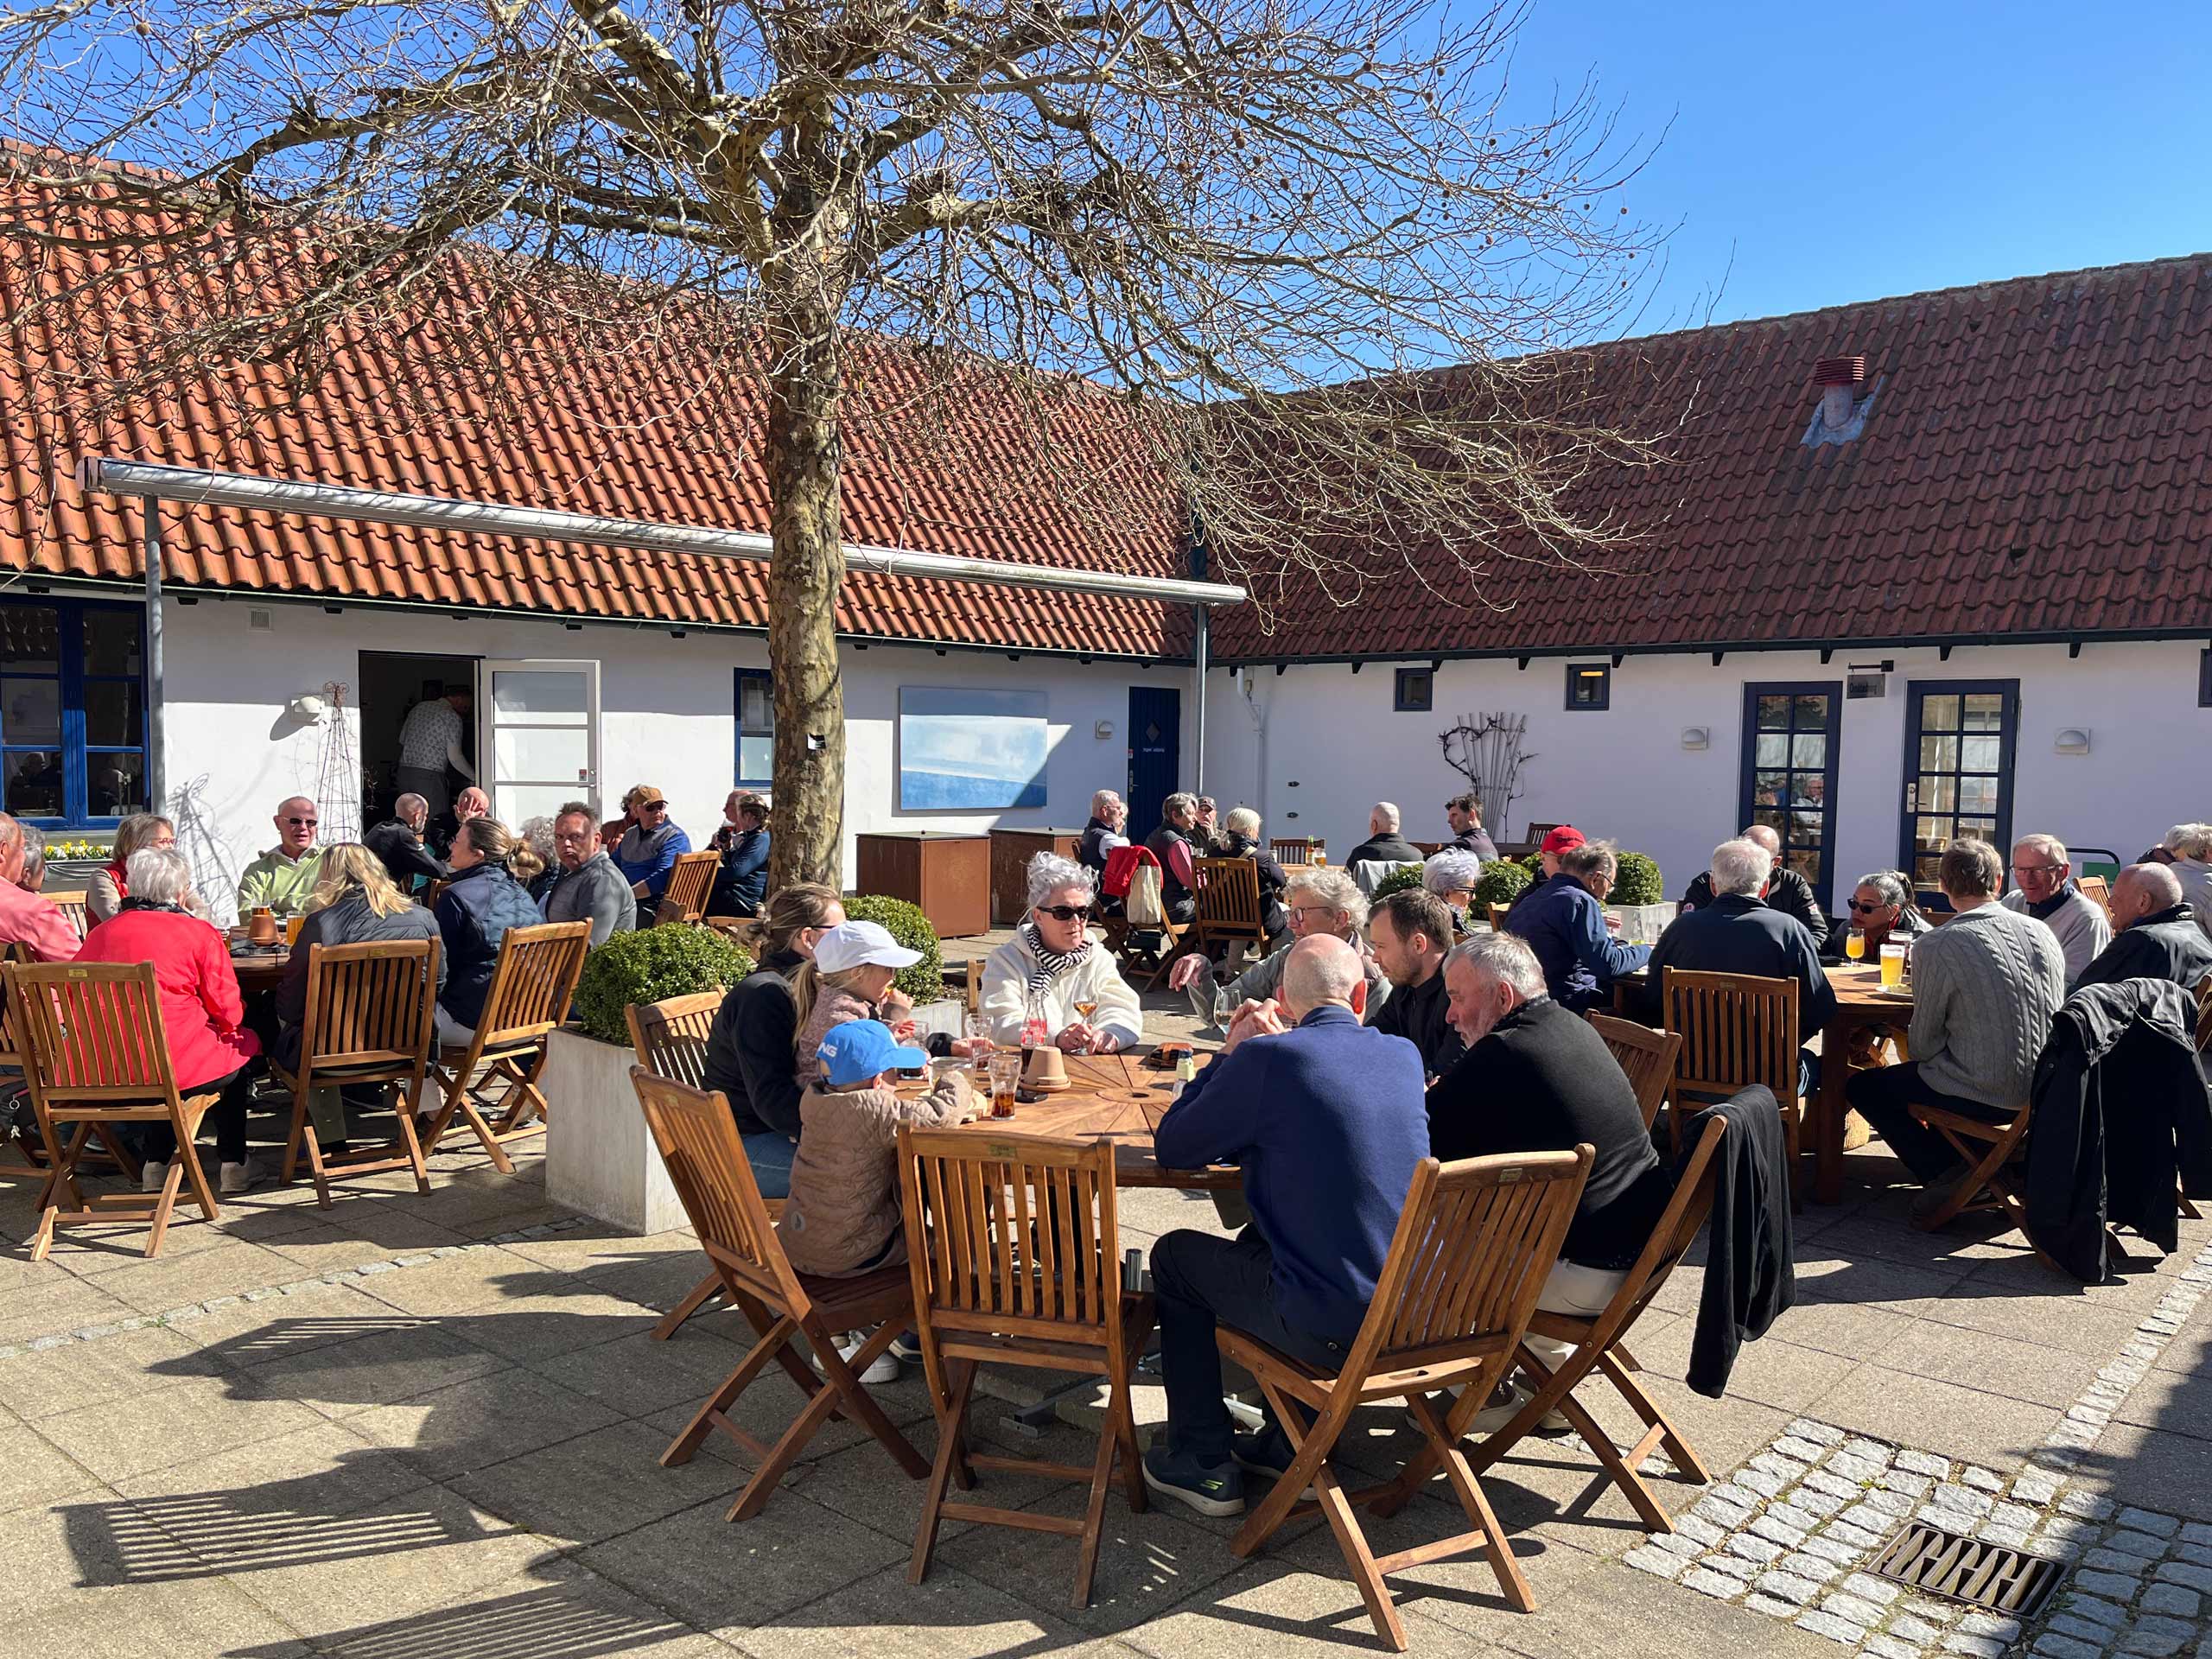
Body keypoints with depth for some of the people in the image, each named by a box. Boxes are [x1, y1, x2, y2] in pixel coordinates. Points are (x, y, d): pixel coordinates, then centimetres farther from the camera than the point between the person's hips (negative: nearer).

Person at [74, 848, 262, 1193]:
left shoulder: (99, 934, 6)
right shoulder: (200, 933, -7)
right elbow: (229, 1014, -5)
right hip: (178, 1067, -5)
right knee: (243, 1046, 24)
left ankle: (155, 1163, 31)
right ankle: (233, 1164, 25)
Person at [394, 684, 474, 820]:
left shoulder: (419, 707, 15)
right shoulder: (452, 717, -6)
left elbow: (402, 739, 21)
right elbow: (454, 757, -9)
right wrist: (475, 777, 1)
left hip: (404, 772, 7)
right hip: (430, 776, -7)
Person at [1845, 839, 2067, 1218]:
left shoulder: (1936, 948, -18)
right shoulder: (2042, 932, -1)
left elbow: (1922, 1046, -10)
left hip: (1986, 1096, -7)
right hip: (2042, 1093, 7)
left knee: (1863, 1086, 12)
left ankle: (1947, 1173, 2)